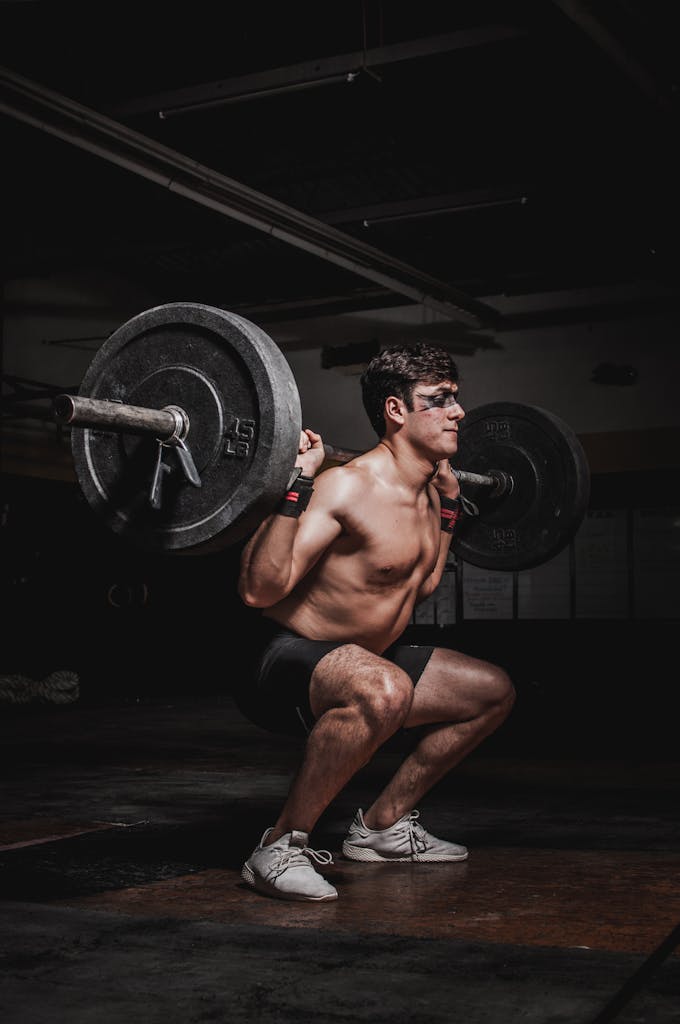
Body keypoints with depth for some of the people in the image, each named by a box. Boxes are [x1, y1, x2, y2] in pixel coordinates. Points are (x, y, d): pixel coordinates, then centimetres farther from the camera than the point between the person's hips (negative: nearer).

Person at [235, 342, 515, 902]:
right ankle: (280, 847, -21)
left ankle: (382, 825, 20)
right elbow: (259, 589, -32)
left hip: (360, 658, 10)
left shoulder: (423, 493, 6)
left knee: (493, 690, 16)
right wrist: (296, 483, -37)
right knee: (384, 691, -42)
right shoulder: (348, 487, -23)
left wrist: (447, 504, 21)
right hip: (285, 662, -10)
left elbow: (422, 586, 23)